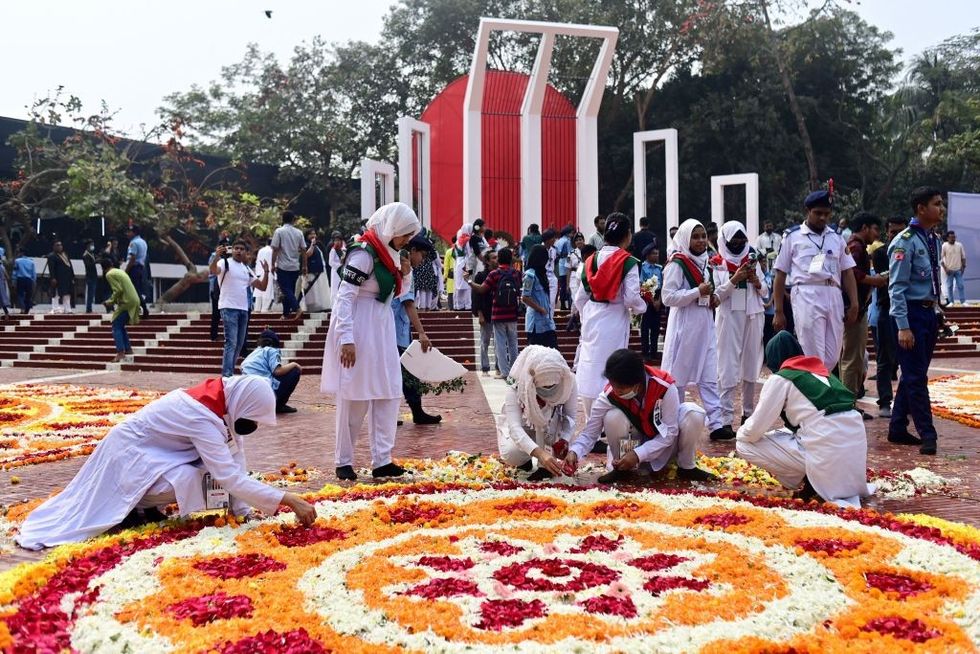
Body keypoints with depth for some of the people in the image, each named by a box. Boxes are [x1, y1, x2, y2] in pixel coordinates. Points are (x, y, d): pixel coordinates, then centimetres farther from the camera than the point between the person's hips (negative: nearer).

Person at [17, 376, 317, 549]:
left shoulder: (224, 395, -10)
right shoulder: (203, 419, -34)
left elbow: (235, 455, -6)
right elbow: (231, 478, -38)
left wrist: (242, 510, -11)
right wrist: (289, 500, -38)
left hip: (151, 447, 9)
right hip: (130, 449, -9)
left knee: (210, 462, -8)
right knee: (185, 479, -30)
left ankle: (145, 504, 7)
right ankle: (132, 508, -3)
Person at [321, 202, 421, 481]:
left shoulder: (388, 253, 10)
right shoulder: (363, 253, -17)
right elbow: (344, 297, -21)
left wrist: (401, 275, 1)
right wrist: (346, 338, -25)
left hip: (382, 329, 9)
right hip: (359, 330, -9)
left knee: (388, 394, 6)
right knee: (354, 398, 0)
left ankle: (382, 460, 11)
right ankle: (344, 461, 13)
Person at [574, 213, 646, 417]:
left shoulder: (591, 260, 6)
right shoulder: (628, 263, -10)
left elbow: (580, 298, 8)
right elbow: (631, 298, -15)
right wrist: (642, 306, 6)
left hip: (591, 322, 5)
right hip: (614, 322, -5)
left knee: (589, 368, 10)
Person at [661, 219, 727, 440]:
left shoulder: (703, 262, 15)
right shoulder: (677, 264, -10)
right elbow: (668, 297, -17)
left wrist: (712, 297, 8)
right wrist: (698, 292, -20)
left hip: (705, 324, 7)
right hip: (684, 325, -7)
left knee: (709, 376, 3)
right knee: (678, 376, 2)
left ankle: (716, 424, 2)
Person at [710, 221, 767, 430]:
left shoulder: (752, 259, 11)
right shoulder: (717, 263, 1)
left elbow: (765, 292, 12)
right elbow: (716, 294, -6)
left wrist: (756, 281, -8)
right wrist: (734, 279, -17)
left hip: (753, 317, 4)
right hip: (729, 317, -4)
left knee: (751, 365, 8)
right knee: (728, 368, -7)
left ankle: (748, 412, 19)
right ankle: (726, 419, -7)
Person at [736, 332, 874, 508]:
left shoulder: (780, 378, 0)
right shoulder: (822, 371, 21)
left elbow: (754, 429, -1)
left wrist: (740, 433, 21)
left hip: (825, 452, -7)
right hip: (856, 448, 7)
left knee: (744, 445, 5)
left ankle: (809, 482, 5)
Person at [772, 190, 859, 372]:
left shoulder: (836, 238, 18)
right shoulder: (793, 237, 7)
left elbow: (847, 273, 16)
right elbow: (780, 275, 6)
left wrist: (854, 305, 4)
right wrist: (778, 312, 1)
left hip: (833, 297, 4)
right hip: (806, 296, -4)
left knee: (831, 359, 3)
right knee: (813, 358, -7)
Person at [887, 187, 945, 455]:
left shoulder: (934, 240, 11)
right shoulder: (905, 242, -14)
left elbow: (933, 281, 17)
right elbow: (897, 287, -17)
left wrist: (936, 312, 14)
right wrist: (903, 327, -21)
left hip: (929, 313, 8)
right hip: (912, 313, -8)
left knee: (913, 375, 13)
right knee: (916, 376, -4)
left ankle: (898, 429, 22)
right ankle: (927, 435, 3)